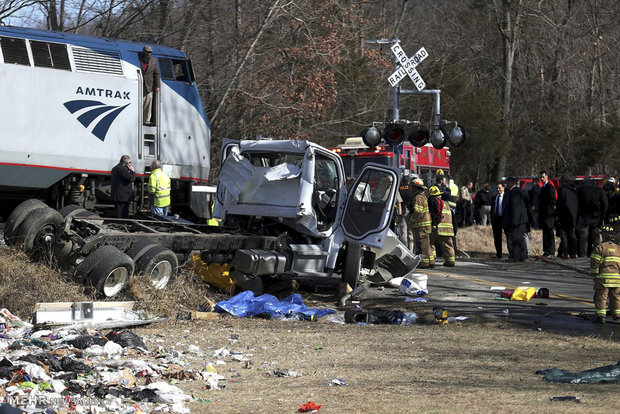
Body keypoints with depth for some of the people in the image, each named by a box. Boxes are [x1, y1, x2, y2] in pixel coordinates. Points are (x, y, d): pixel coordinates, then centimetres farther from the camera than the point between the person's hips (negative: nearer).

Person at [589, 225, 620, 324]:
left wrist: (594, 275, 2)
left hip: (603, 278, -5)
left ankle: (601, 316, -9)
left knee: (601, 297, -2)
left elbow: (594, 264, -9)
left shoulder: (600, 248, -6)